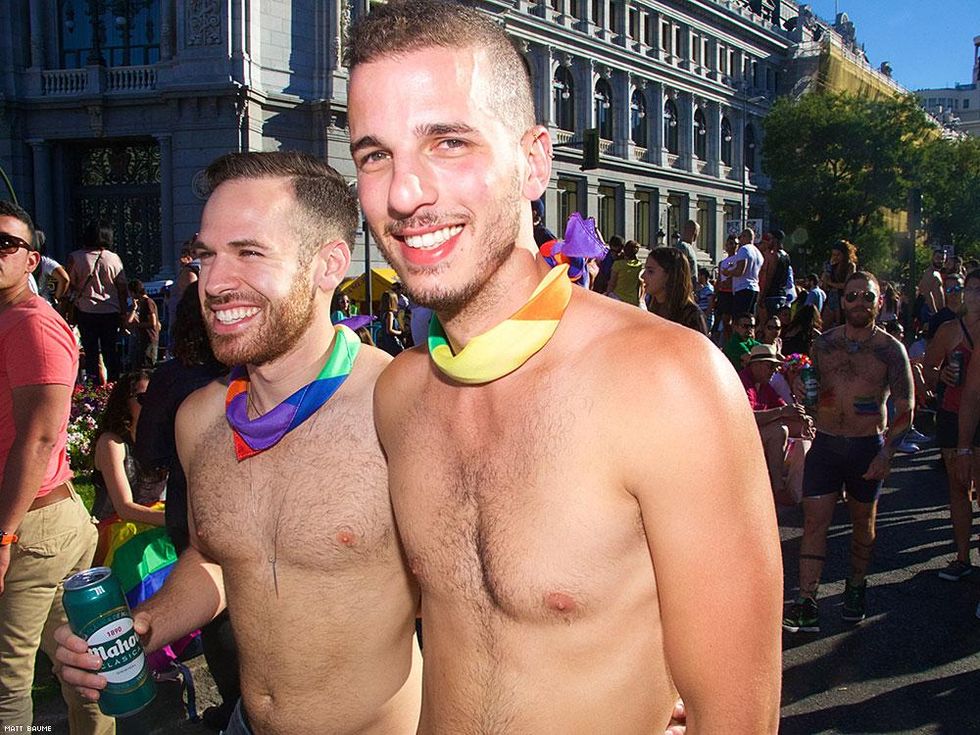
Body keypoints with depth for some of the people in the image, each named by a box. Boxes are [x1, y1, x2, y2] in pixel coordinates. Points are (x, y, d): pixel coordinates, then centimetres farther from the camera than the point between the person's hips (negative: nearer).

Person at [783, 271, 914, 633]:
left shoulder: (890, 350, -2)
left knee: (863, 522, 15)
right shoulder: (822, 343, 4)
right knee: (815, 521, -5)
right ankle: (806, 604, -4)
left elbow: (905, 410, -4)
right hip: (825, 443, 1)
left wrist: (886, 453, -13)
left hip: (868, 446, -1)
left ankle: (855, 587, 35)